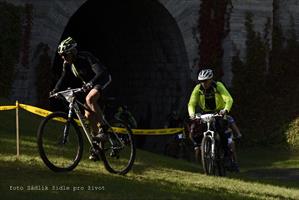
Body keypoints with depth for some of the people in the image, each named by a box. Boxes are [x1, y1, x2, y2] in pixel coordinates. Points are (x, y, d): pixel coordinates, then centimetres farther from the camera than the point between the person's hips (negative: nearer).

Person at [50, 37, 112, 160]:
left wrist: (90, 83, -58)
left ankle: (102, 130, -30)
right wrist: (55, 90, -15)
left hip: (103, 79, -8)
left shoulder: (86, 57, -31)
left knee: (90, 99, -35)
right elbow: (64, 78, 3)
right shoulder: (67, 64, -9)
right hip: (89, 85, 8)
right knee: (88, 115, 2)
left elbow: (101, 72, -42)